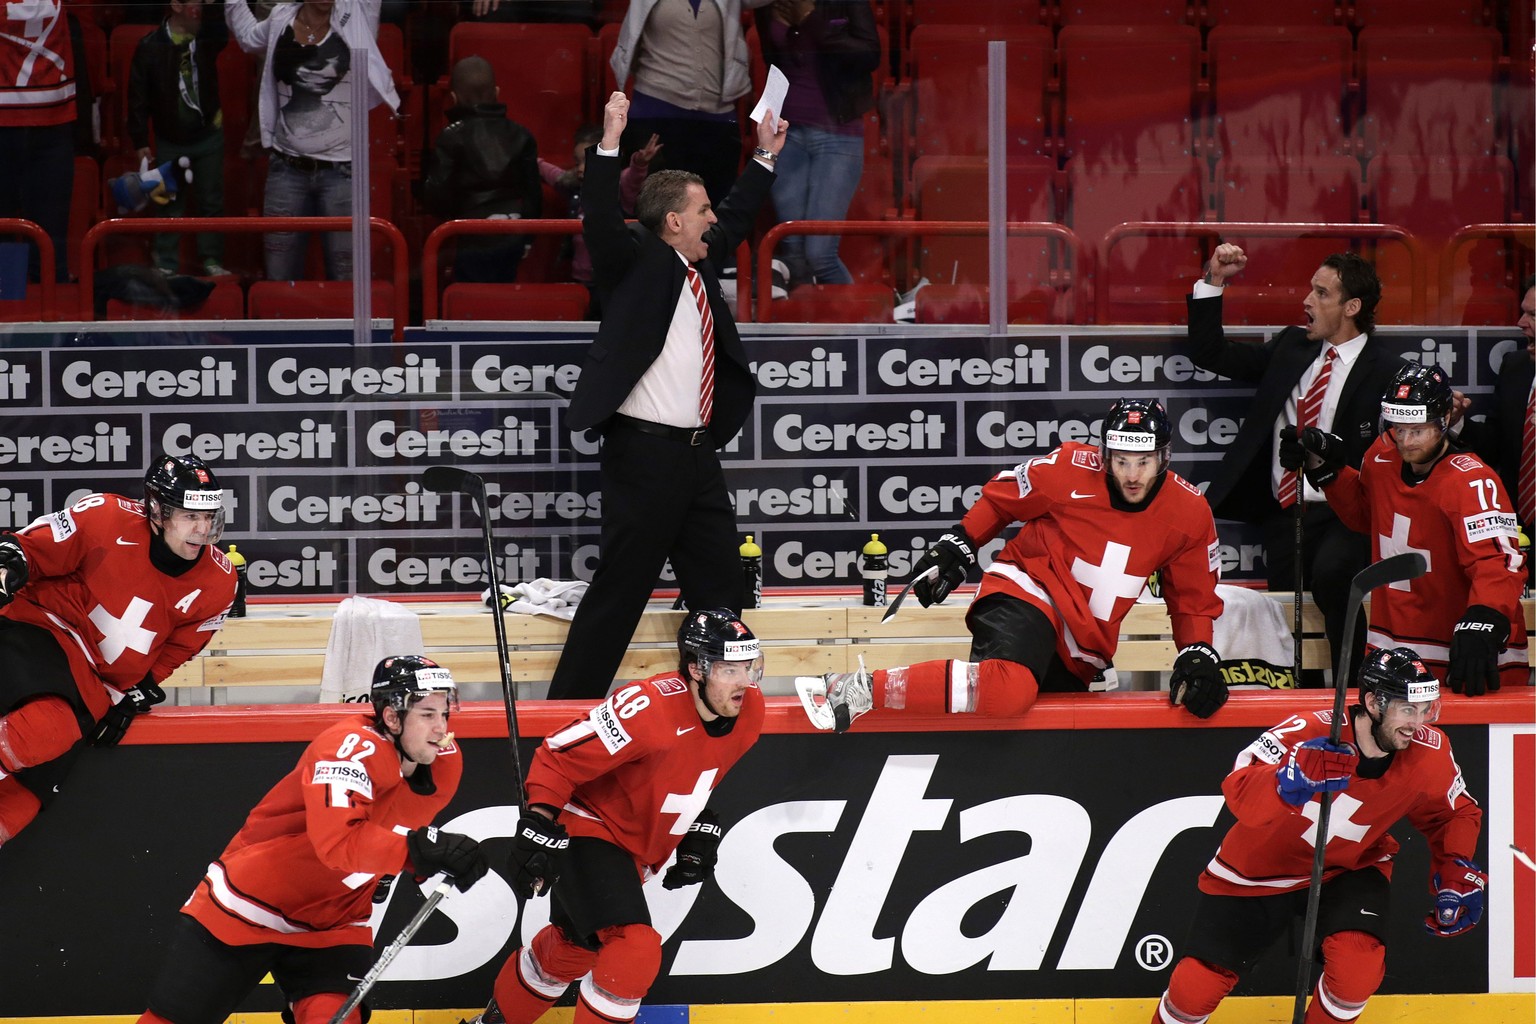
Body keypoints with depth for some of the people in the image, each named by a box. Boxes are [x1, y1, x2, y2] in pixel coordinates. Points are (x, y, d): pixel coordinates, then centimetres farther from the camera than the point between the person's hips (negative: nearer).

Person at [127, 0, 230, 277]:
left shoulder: (207, 38, -3)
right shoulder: (150, 47, -10)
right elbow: (138, 98, -7)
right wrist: (140, 142, -7)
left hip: (208, 136, 2)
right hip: (170, 141, -2)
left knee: (211, 202, 8)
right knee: (170, 204, 5)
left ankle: (211, 260, 18)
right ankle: (166, 266, 11)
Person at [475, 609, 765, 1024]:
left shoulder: (749, 710, -7)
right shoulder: (648, 709, -32)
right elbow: (558, 757, -24)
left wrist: (701, 829, 10)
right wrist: (539, 829, -27)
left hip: (640, 846, 8)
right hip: (589, 830, -8)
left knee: (571, 949, 23)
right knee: (635, 951, -24)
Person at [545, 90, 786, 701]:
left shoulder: (700, 263, 16)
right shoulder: (637, 260, -5)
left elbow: (736, 219, 34)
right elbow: (601, 220, -23)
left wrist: (765, 157, 36)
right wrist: (610, 143, -32)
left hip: (698, 455, 8)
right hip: (644, 451, -8)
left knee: (719, 589, 11)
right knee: (619, 589, -7)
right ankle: (566, 712, -2)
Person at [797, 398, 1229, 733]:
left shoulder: (1188, 514, -1)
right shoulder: (1072, 470, -13)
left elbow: (1194, 599, 10)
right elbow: (1002, 497, 5)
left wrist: (1198, 656, -4)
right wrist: (957, 547, 1)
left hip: (1082, 648, 7)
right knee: (1009, 687, -37)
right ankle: (861, 689, -36)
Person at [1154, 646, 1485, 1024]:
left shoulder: (1427, 753, -16)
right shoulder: (1309, 734, -29)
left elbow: (1455, 813, 3)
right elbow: (1238, 792, -39)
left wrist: (1456, 873, -13)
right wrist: (1291, 780, -57)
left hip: (1349, 867, 2)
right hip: (1259, 866, -2)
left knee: (1357, 969, -27)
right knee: (1196, 989, -6)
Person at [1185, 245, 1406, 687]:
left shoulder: (1385, 372, -4)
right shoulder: (1290, 348, 16)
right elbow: (1208, 353, 21)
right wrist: (1214, 282, 12)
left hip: (1342, 517, -6)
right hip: (1283, 516, 6)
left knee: (1330, 573, -37)